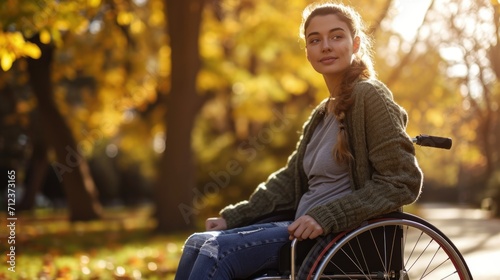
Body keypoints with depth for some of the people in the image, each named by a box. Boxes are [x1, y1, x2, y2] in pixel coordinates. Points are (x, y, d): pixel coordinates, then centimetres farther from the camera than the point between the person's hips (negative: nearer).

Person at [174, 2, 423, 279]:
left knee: (219, 251, -20)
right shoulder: (321, 114, 18)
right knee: (198, 243, -3)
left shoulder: (370, 96, -8)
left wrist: (326, 217, -22)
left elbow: (403, 181, -15)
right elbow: (290, 180, 19)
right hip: (305, 230, 8)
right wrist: (232, 218, 7)